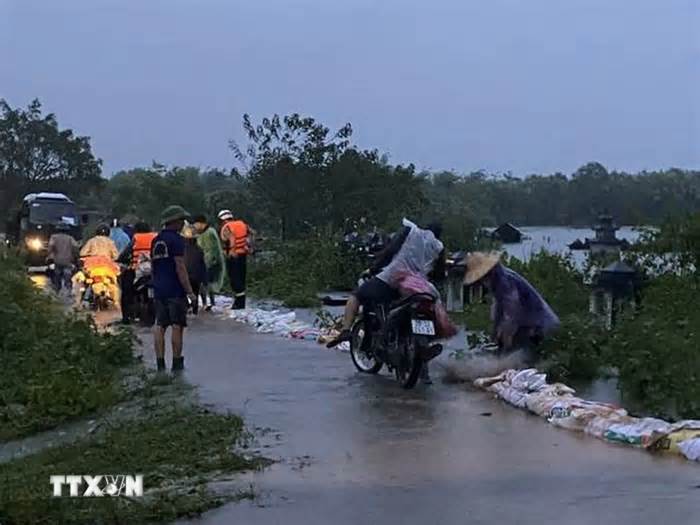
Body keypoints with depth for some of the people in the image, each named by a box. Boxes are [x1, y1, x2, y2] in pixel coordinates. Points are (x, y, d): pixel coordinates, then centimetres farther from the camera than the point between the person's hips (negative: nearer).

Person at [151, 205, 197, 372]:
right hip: (175, 291, -7)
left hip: (159, 290, 7)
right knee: (177, 326, -2)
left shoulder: (156, 241, 14)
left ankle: (160, 363, 3)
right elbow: (180, 267, -16)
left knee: (159, 327, 5)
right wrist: (189, 291, -15)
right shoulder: (176, 240, -11)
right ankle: (177, 363, 0)